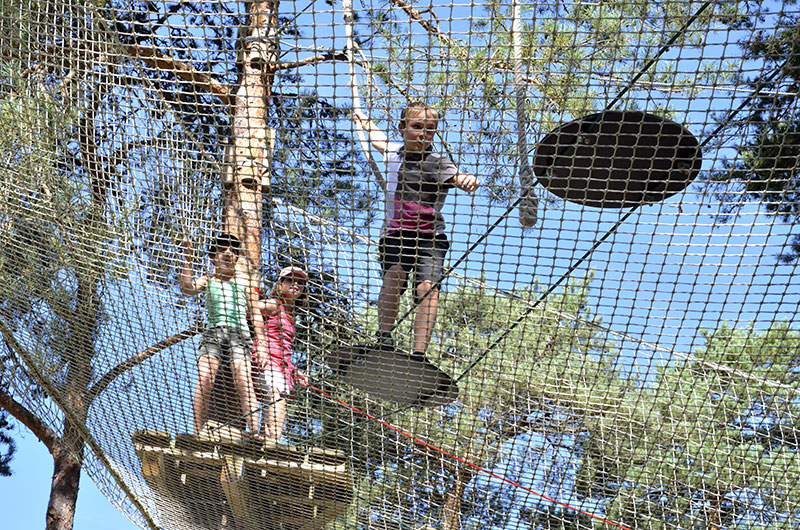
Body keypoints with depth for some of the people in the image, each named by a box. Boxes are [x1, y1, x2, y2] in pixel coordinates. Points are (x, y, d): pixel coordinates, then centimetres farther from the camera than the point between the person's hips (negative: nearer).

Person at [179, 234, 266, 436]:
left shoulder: (244, 284, 20)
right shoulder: (207, 281, 20)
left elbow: (256, 315, 15)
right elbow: (187, 288, -2)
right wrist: (187, 260, -3)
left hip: (238, 333, 0)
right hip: (213, 332, 1)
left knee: (243, 378, -24)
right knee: (204, 378, -23)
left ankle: (255, 431, -33)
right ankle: (197, 433, -25)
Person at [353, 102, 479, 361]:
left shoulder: (436, 162, -8)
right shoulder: (394, 151, 11)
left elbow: (458, 177, -30)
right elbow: (380, 139, 37)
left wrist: (468, 180, -55)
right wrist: (364, 121, 57)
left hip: (429, 237, -3)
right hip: (395, 235, 4)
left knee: (427, 286, -23)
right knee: (393, 274, -26)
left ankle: (419, 354, -28)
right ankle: (385, 339, -25)